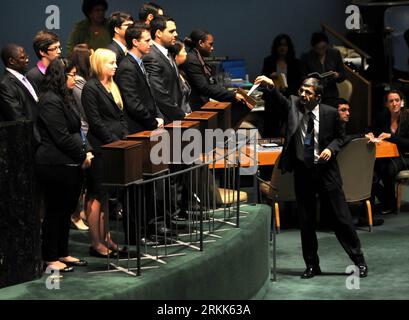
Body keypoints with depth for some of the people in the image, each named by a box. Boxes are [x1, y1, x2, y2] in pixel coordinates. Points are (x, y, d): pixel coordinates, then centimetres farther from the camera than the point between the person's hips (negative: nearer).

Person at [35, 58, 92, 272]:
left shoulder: (65, 98, 16)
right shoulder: (50, 101, -17)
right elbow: (62, 137, -20)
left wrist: (85, 152, 6)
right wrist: (83, 156, -12)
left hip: (72, 164, 10)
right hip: (56, 165, -10)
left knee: (66, 211, 15)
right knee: (55, 211, -1)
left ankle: (62, 253, 24)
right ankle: (50, 258, 8)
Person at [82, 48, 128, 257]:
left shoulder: (112, 87, 16)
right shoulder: (91, 88, -10)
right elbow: (96, 122, -15)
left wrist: (125, 139, 6)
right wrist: (116, 141, -15)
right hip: (101, 149, -8)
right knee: (97, 197, -5)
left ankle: (105, 238, 17)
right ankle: (96, 244, -2)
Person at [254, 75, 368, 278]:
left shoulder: (330, 113, -4)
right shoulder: (294, 106, -2)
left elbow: (339, 137, 8)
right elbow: (279, 100, -21)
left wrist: (331, 149, -12)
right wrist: (270, 86, -40)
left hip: (326, 169, -2)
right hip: (302, 170, 2)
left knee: (341, 216, 1)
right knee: (306, 221, 8)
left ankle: (359, 260, 13)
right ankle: (312, 265, 20)